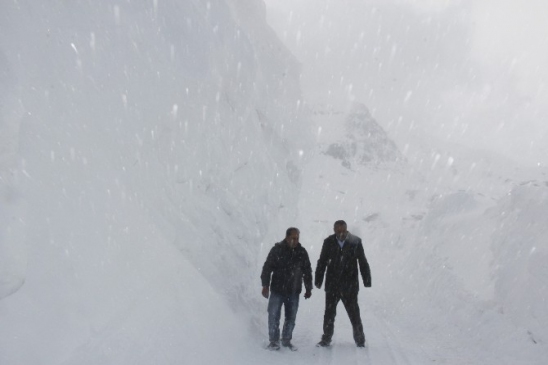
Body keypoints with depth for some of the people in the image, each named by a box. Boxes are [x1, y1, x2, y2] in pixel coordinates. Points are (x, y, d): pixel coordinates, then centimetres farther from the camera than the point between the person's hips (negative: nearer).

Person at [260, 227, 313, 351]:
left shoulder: (302, 252, 1)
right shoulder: (277, 249, -9)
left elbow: (307, 271, 10)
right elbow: (267, 267, -7)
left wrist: (308, 288, 11)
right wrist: (265, 285, -11)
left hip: (294, 292, 3)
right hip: (277, 290, -2)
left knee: (291, 318, 10)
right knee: (273, 316, 1)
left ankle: (286, 340, 25)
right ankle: (274, 341, 16)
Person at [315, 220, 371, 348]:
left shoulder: (356, 242, -7)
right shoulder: (329, 242, -3)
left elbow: (363, 262, -1)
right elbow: (322, 262, 3)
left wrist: (367, 280, -3)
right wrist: (318, 280, 3)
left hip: (350, 286, -1)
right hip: (332, 285, 2)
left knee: (354, 313, 9)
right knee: (329, 313, 10)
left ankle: (360, 339, 26)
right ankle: (326, 339, 23)